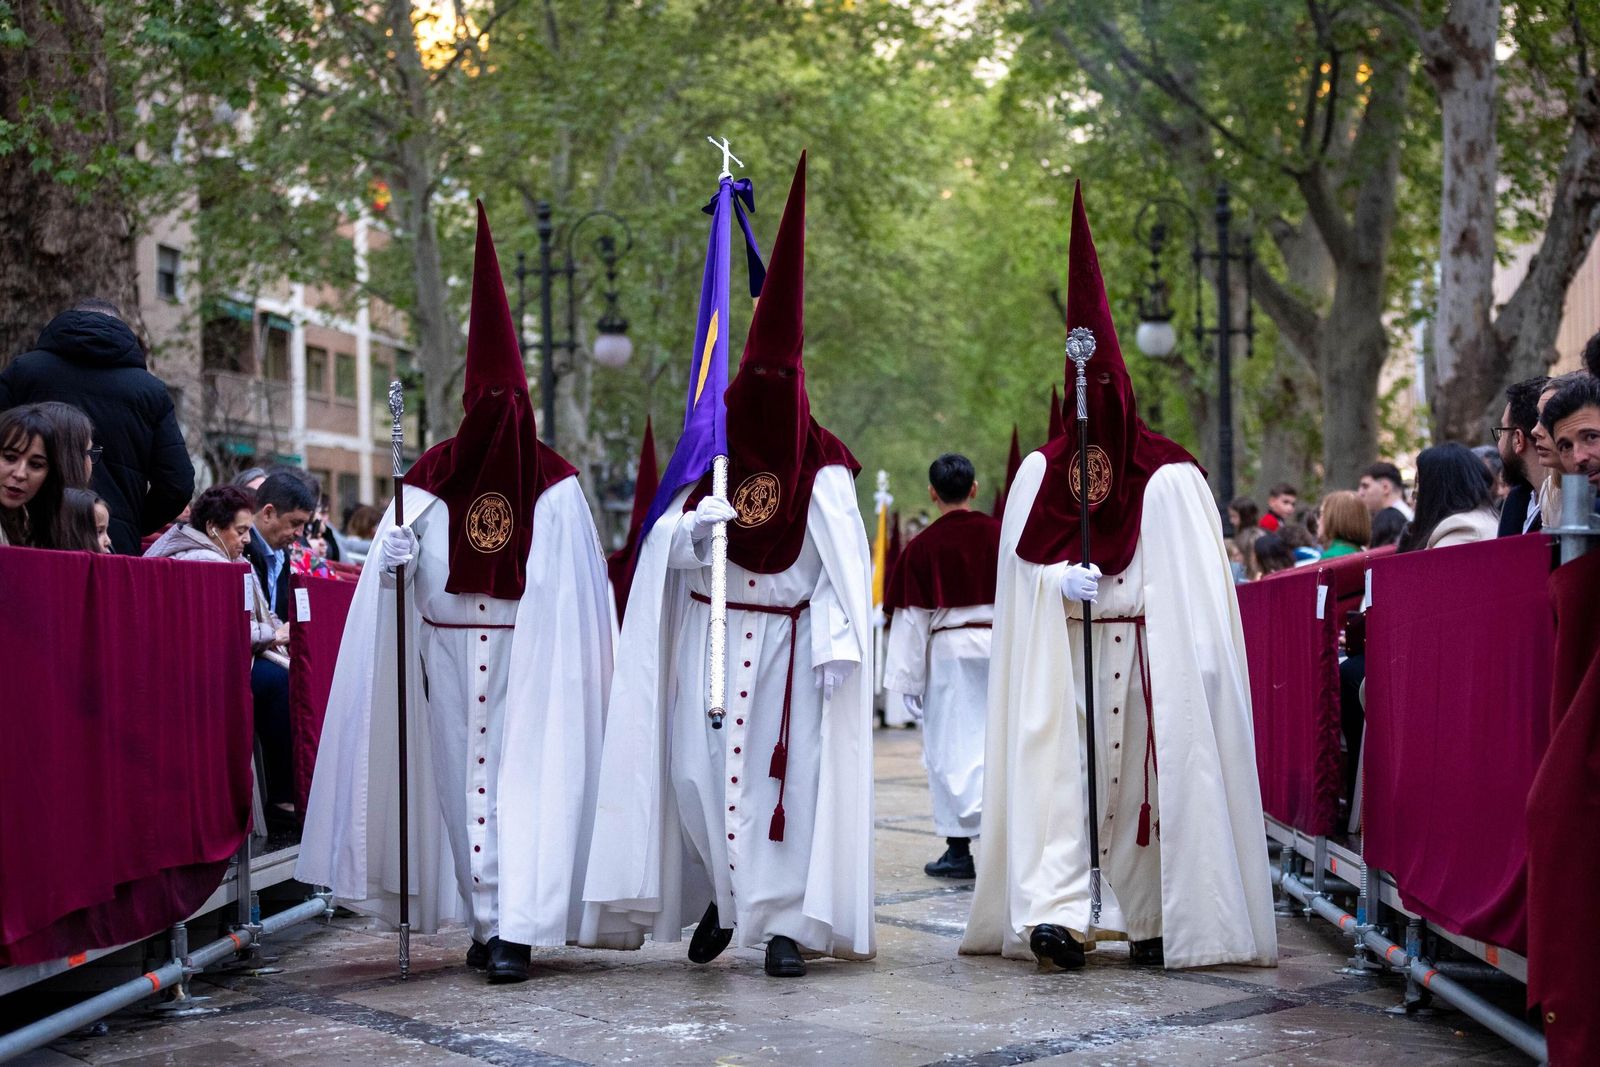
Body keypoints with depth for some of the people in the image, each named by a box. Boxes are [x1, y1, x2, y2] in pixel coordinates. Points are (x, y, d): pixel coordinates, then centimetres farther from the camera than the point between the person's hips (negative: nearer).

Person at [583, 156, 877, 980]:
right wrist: (693, 525, -18)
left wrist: (838, 642, -15)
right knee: (697, 772, -4)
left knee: (789, 773, -6)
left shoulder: (823, 469, -1)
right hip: (708, 636, 2)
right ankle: (723, 895, 18)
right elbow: (664, 548, 4)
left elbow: (843, 565, -5)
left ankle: (785, 920, 1)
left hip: (788, 642, -2)